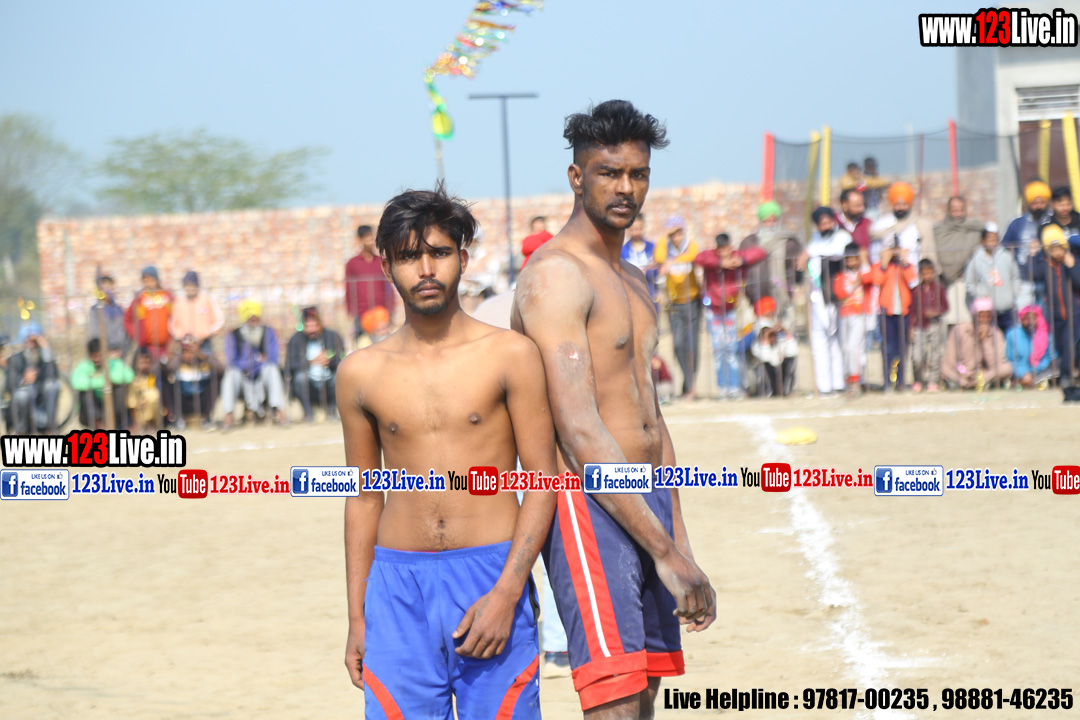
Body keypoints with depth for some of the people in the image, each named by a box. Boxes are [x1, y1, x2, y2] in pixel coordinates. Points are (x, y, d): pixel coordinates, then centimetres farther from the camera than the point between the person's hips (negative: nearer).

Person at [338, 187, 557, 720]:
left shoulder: (510, 356, 1)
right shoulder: (361, 373, 8)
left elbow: (542, 480, -1)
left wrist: (505, 594, -11)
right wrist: (356, 616, 11)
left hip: (491, 576, -2)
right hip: (397, 582, 2)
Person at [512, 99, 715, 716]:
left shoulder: (634, 283, 19)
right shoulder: (556, 275, -12)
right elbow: (579, 432, -20)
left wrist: (682, 547, 18)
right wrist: (665, 551, -22)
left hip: (647, 502, 9)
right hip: (589, 506, -9)